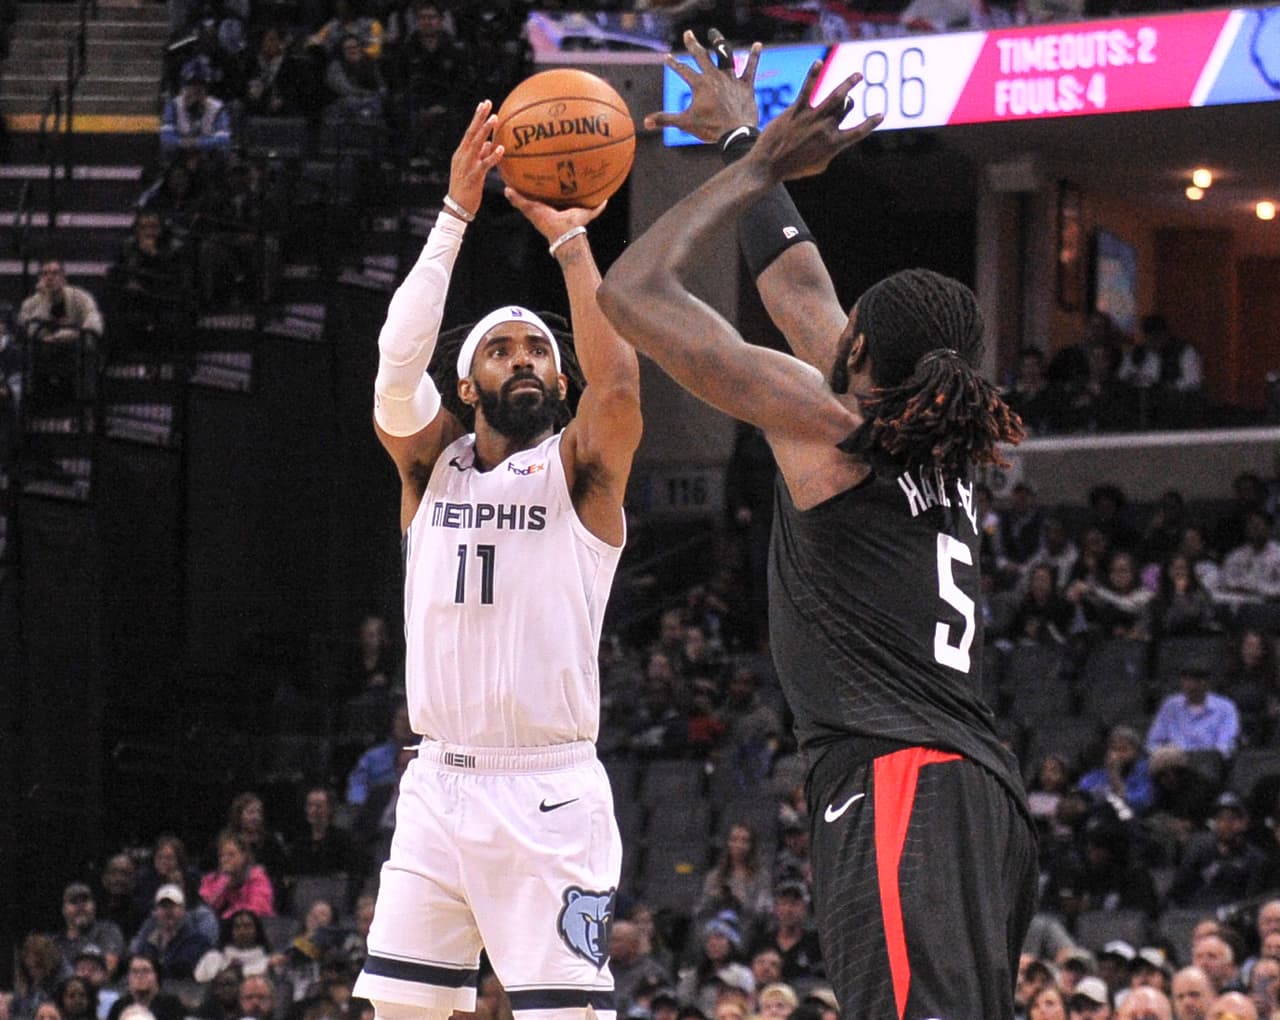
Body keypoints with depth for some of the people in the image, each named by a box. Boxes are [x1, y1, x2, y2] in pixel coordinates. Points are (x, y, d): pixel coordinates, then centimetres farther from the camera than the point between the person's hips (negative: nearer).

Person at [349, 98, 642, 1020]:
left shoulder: (579, 469, 2)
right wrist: (456, 215, -11)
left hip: (550, 794, -4)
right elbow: (398, 366, -8)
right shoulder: (431, 462, 10)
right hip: (440, 786, 4)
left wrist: (570, 237, -11)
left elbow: (616, 381, -18)